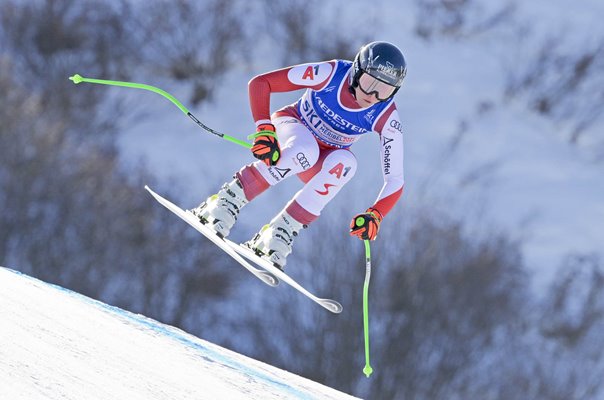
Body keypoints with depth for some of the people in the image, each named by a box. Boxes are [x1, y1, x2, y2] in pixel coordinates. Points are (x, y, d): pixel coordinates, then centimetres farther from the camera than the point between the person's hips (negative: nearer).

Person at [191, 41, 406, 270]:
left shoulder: (387, 119, -22)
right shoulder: (331, 73, -27)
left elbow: (395, 179, -19)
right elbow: (259, 83, -25)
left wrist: (375, 216, -37)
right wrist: (264, 129, -38)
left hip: (318, 169, 2)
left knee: (345, 162, -34)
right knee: (305, 150, -39)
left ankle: (279, 235, -31)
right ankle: (227, 202, -29)